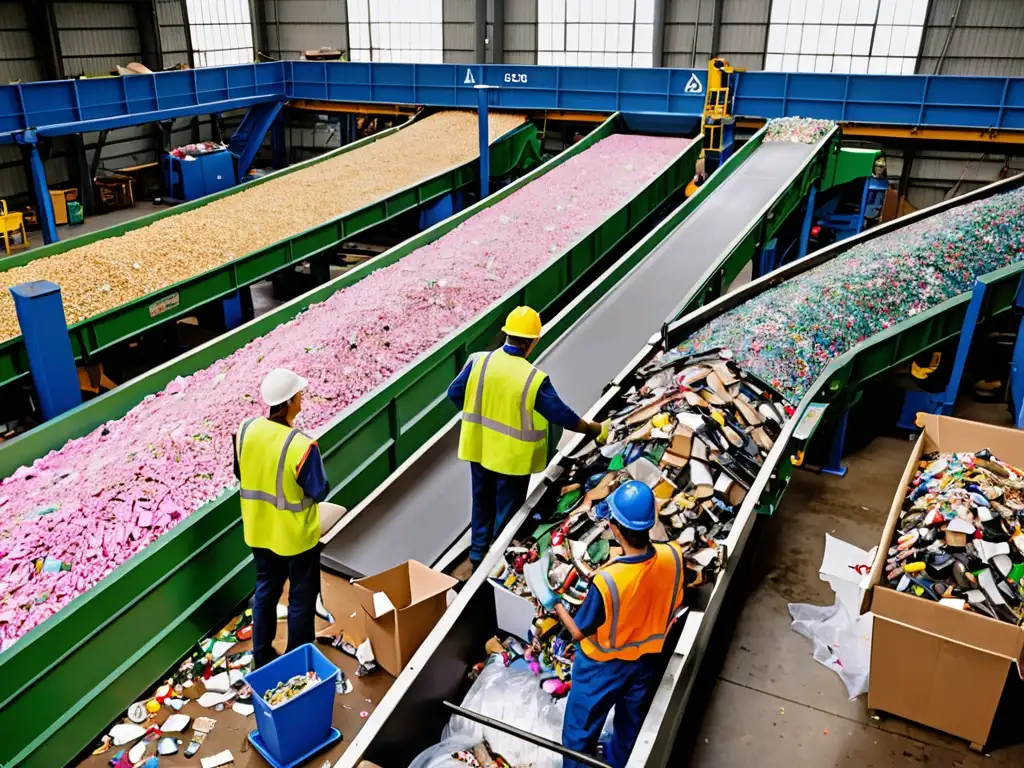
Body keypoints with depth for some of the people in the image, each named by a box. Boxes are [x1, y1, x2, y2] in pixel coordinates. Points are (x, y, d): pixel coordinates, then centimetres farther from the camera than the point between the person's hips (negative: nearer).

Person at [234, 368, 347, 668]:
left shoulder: (246, 430, -12)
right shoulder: (302, 445, -30)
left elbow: (240, 474, 4)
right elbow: (319, 492, -18)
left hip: (259, 530, 6)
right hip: (295, 534, -6)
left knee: (266, 589, 24)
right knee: (301, 597, 14)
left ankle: (261, 655, 38)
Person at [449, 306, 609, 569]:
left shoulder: (479, 361, -12)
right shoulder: (534, 379, -24)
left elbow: (455, 394, 0)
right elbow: (561, 415, -16)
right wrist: (596, 430, -1)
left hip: (479, 450, 5)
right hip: (512, 458, -5)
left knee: (482, 504, 24)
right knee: (507, 513, 15)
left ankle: (478, 555, 41)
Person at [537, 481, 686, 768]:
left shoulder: (607, 580, -38)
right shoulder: (673, 557, -24)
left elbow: (579, 632, -22)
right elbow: (673, 609, -4)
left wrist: (553, 603, -9)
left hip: (603, 666, -5)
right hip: (646, 659, 5)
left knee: (581, 730, 21)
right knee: (630, 724, 31)